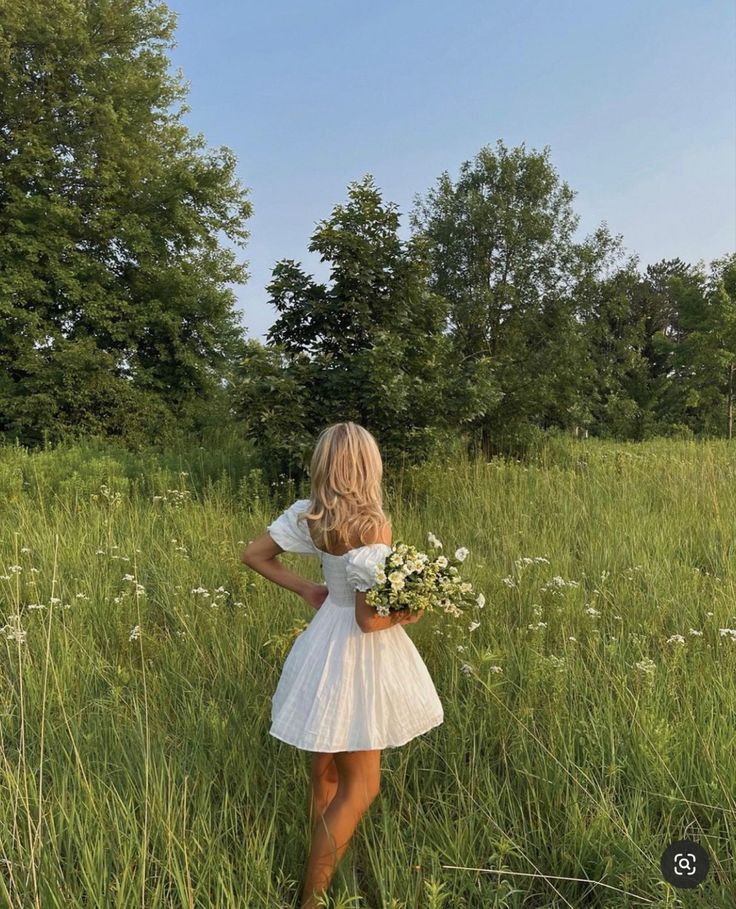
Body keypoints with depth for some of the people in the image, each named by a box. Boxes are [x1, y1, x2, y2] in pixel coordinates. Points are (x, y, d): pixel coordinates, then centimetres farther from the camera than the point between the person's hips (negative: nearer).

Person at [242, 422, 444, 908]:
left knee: (327, 769, 24)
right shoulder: (374, 525, -25)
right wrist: (407, 614, -6)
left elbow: (254, 554, 5)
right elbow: (368, 619, -25)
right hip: (358, 656, -7)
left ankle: (320, 863, 42)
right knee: (360, 788, 11)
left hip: (324, 643, 7)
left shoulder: (308, 514, -6)